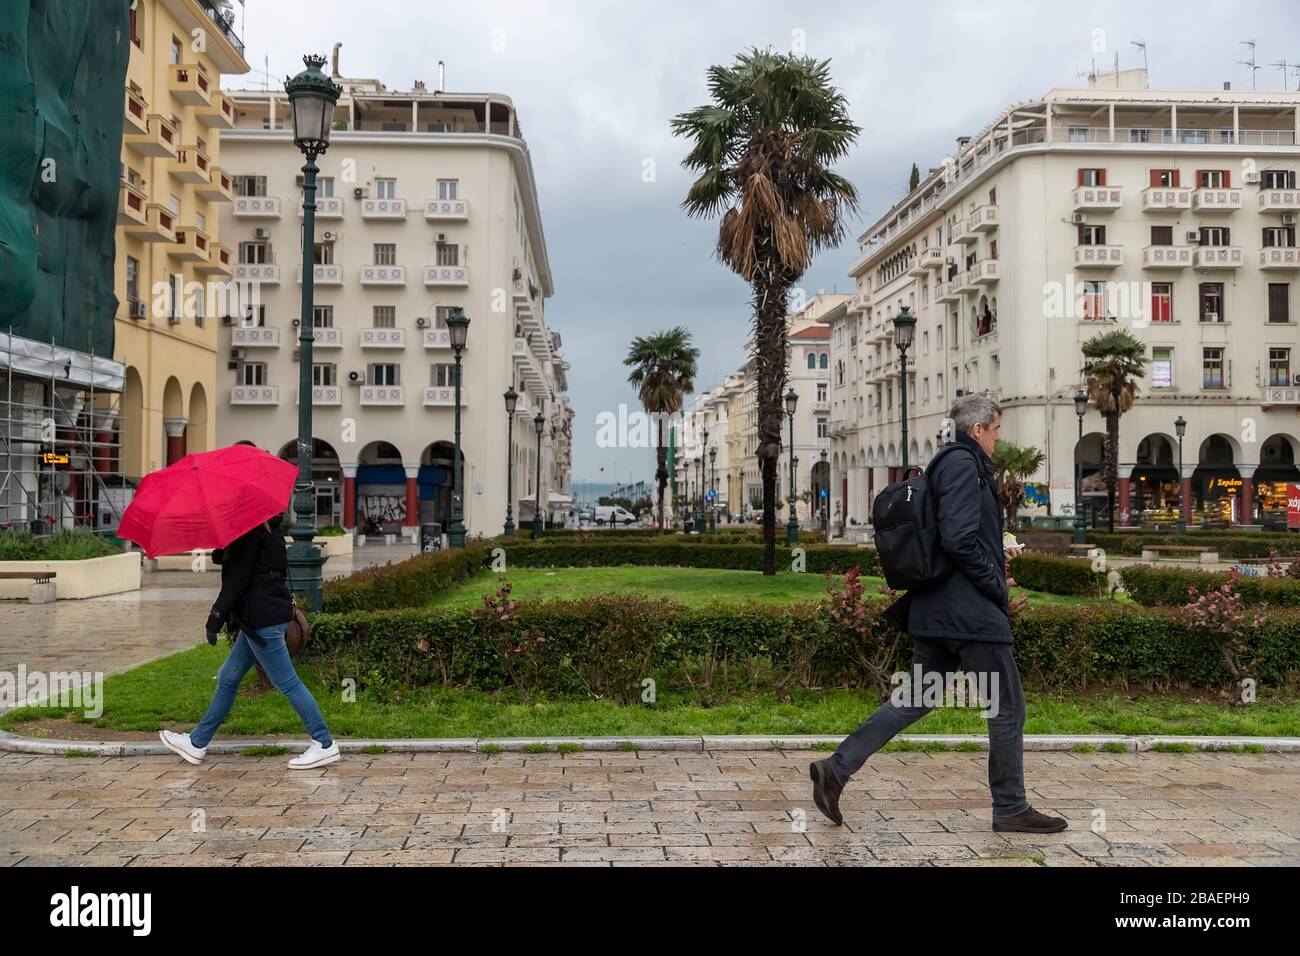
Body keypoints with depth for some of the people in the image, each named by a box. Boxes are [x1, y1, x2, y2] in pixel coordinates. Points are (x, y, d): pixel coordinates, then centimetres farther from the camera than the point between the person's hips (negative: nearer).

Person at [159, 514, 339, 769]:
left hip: (263, 617, -11)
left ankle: (324, 744, 0)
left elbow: (238, 576, -18)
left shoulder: (250, 528, -14)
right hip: (263, 616, 11)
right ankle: (197, 743, 26)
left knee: (286, 682, -5)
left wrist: (217, 615, -14)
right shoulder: (269, 527, 16)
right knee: (228, 679, 16)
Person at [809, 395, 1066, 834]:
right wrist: (997, 587, -12)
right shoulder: (964, 464, -13)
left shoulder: (949, 462, 18)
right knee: (1008, 706, 3)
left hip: (934, 610, 10)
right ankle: (1010, 808, 15)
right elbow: (958, 538, -23)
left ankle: (837, 767, 6)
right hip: (970, 610, -10)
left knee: (916, 698, 13)